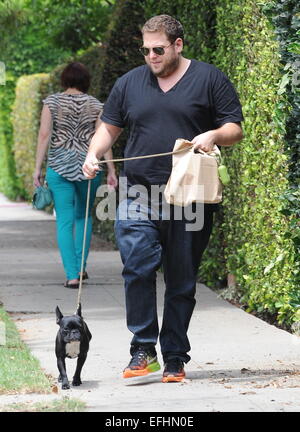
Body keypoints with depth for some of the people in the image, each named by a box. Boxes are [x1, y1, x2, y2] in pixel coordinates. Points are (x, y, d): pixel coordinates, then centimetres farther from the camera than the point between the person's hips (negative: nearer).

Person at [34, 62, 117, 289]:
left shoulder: (52, 102, 0)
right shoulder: (95, 105, 3)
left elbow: (44, 134, -6)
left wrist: (38, 167, -3)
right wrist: (111, 170, 0)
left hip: (59, 166, -1)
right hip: (89, 166, 1)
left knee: (65, 221, 0)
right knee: (83, 216, 22)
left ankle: (72, 275, -10)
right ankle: (82, 267, 20)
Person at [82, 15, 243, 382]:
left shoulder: (210, 79, 5)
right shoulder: (129, 83, 14)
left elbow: (235, 130, 4)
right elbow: (109, 128, 20)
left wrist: (212, 135, -17)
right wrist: (93, 154, 0)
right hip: (137, 191, 1)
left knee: (182, 282, 3)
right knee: (137, 267, -16)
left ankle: (175, 359, 12)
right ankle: (143, 350, -7)